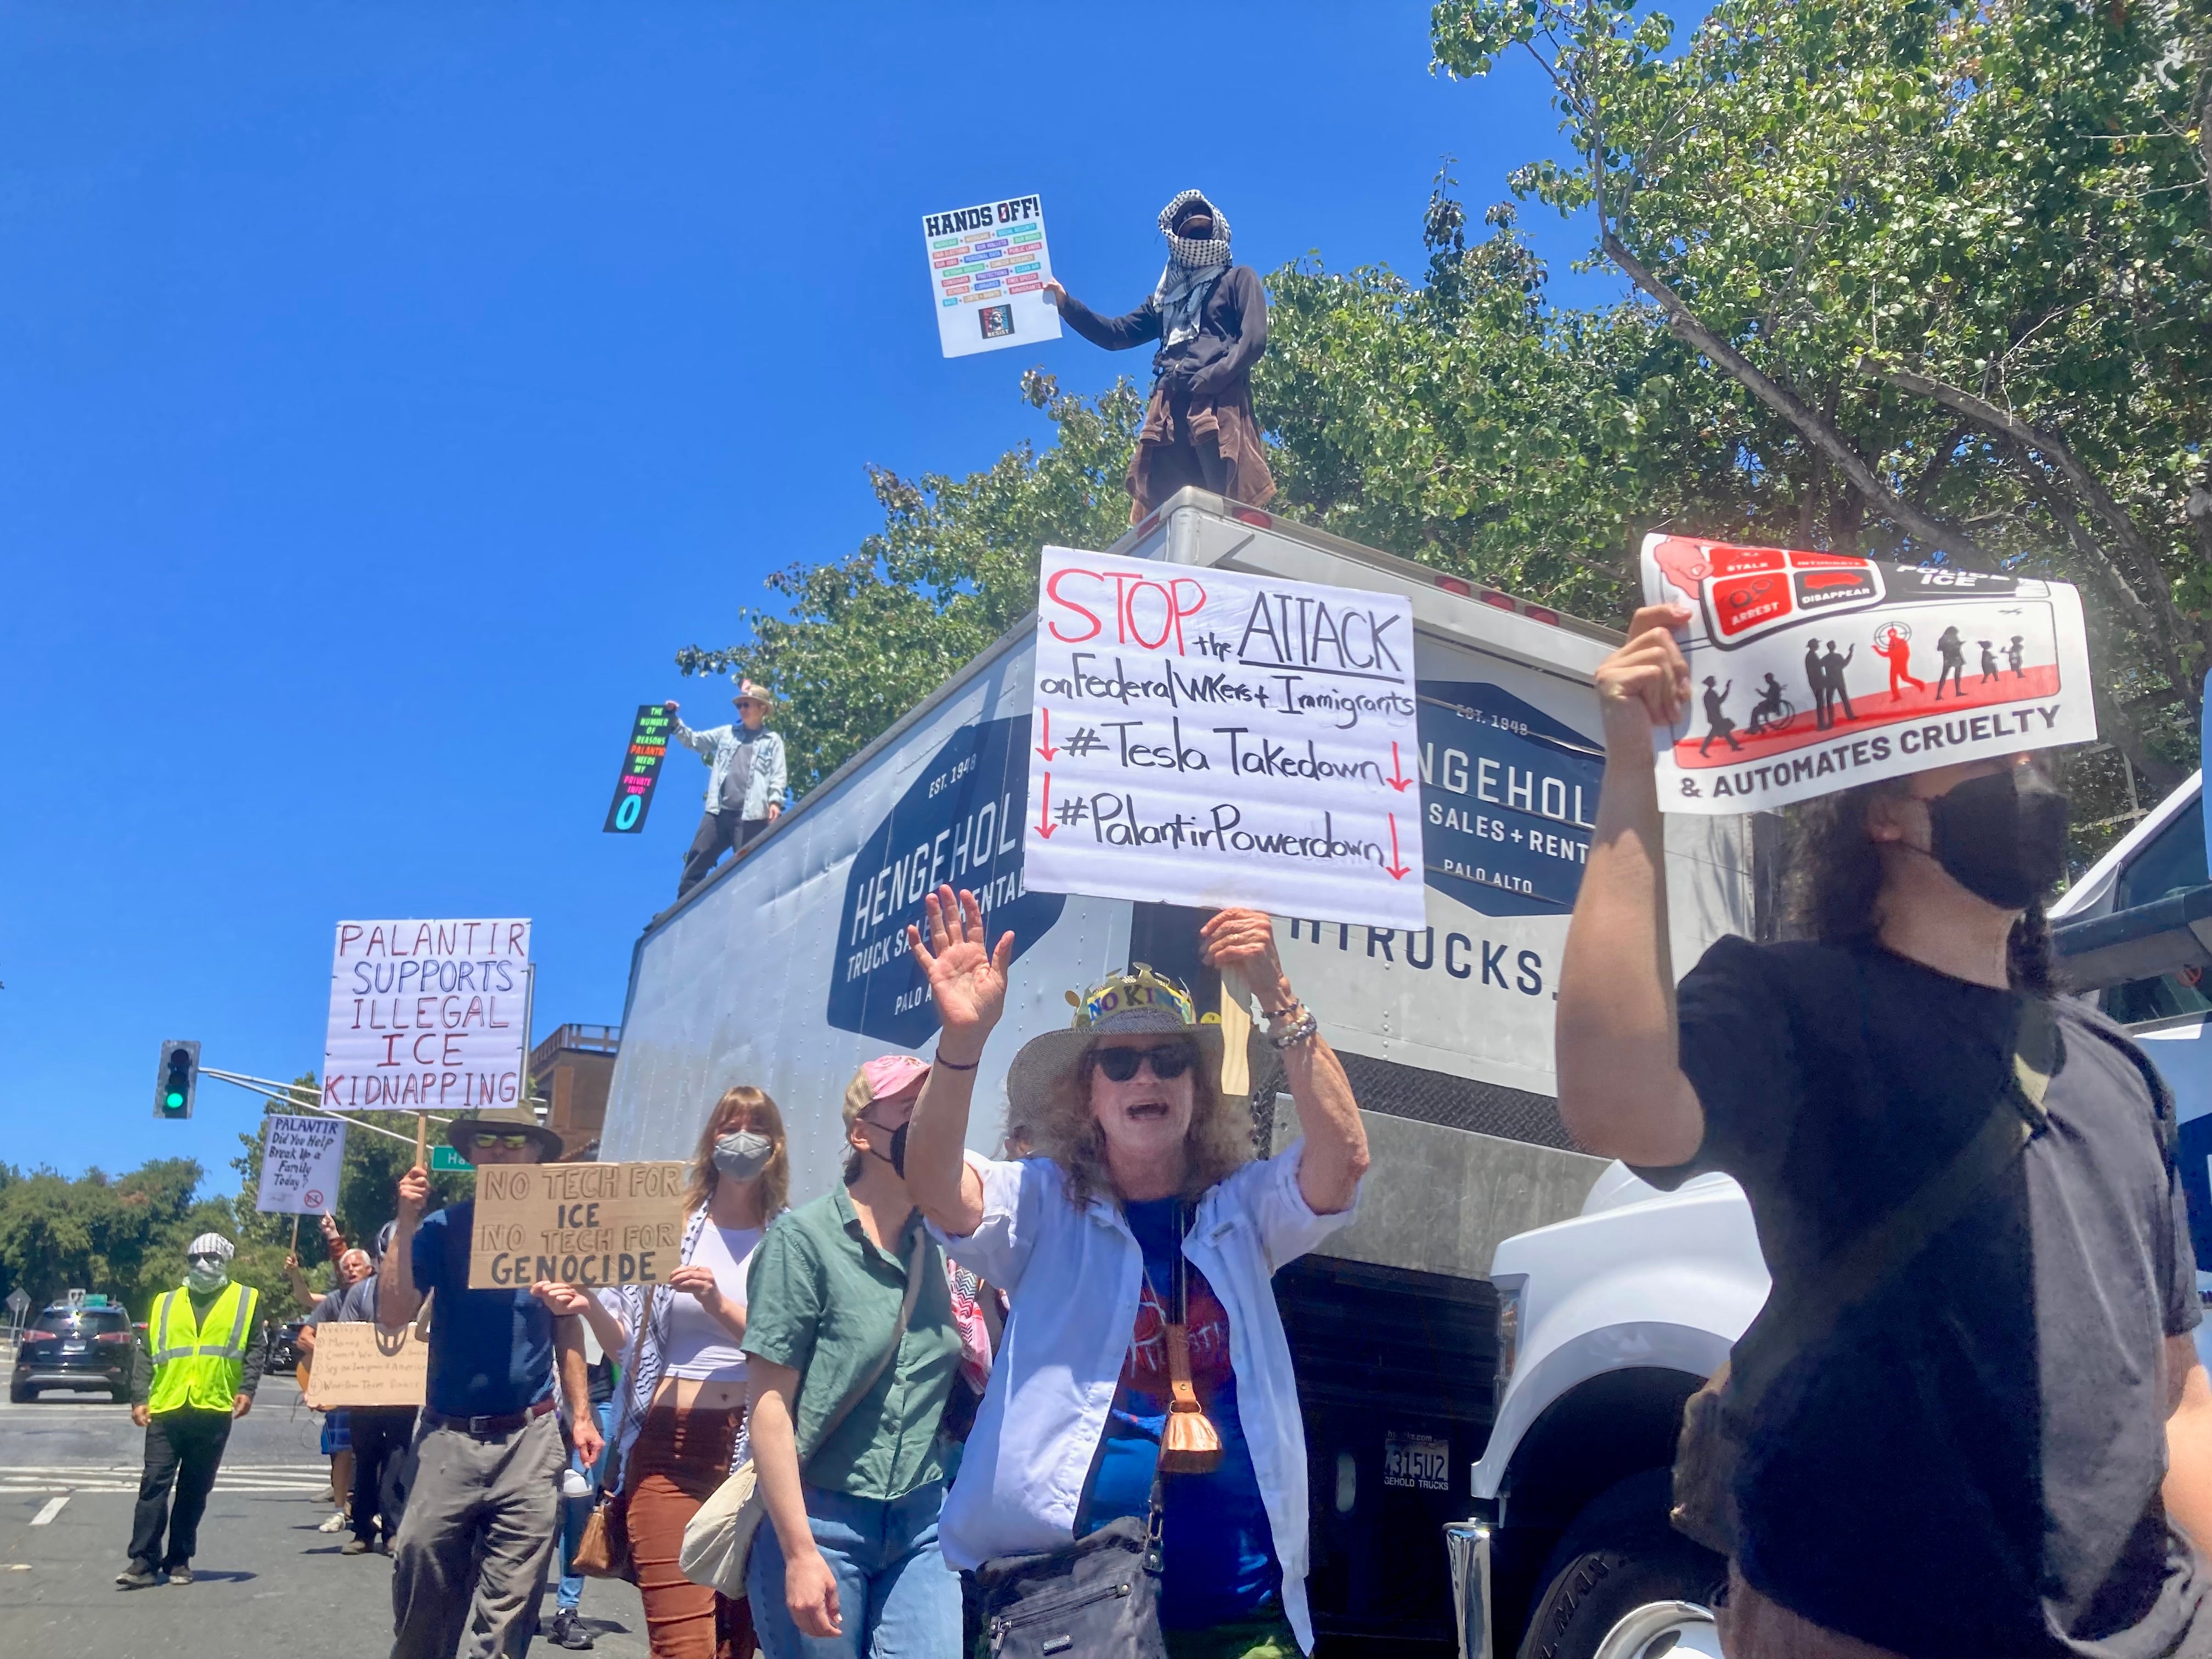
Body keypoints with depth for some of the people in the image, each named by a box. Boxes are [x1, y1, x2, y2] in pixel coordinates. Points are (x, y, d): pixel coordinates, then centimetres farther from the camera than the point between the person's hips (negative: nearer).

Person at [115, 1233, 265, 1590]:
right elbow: (145, 1353, 12)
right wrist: (139, 1397, 2)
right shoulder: (165, 1303, 15)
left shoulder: (246, 1300, 9)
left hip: (214, 1411, -1)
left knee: (195, 1490, 6)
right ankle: (144, 1560, 0)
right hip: (165, 1409, 1)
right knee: (154, 1483, -4)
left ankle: (179, 1560, 14)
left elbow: (256, 1348, 5)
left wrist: (247, 1389, -7)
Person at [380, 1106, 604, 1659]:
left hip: (531, 1437, 0)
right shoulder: (441, 1229, 1)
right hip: (450, 1434, 0)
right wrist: (406, 1222, -15)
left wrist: (581, 1416, 5)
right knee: (422, 1591, 4)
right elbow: (392, 1317, -9)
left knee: (510, 1607, 1)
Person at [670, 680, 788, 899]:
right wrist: (673, 718, 8)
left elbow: (778, 775, 3)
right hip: (719, 811, 4)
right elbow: (692, 740, 21)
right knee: (696, 860, 2)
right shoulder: (726, 734, 21)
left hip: (751, 814, -4)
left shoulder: (773, 741, 11)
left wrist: (775, 801, -12)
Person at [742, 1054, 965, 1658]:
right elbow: (770, 1403, -11)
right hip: (820, 1518, -4)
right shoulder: (804, 1236, -9)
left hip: (922, 1521, 4)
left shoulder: (941, 1246, 6)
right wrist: (800, 1553, -13)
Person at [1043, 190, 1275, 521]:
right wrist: (1065, 303, 17)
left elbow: (1254, 340, 1)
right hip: (1170, 409, 5)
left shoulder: (1238, 279, 17)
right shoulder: (1168, 295, 32)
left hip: (1219, 403, -5)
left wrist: (1208, 380, -13)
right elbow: (1116, 334, 29)